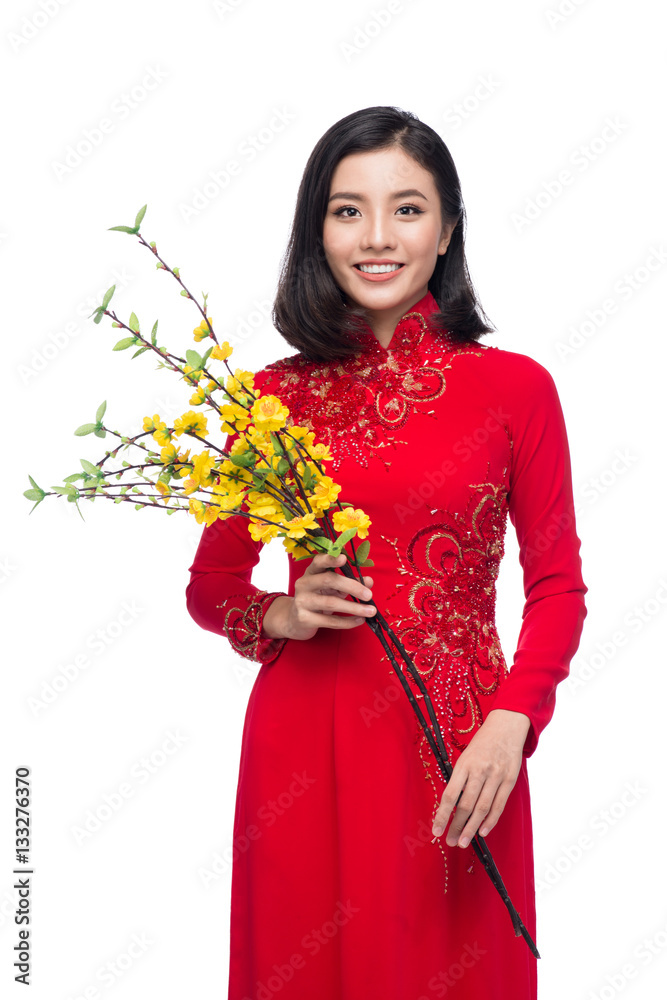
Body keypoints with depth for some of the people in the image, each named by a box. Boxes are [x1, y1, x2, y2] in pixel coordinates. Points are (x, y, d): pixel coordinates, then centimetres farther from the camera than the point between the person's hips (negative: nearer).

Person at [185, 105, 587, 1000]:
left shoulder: (515, 387, -2)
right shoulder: (276, 395, 2)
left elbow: (557, 584, 1)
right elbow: (211, 585, 9)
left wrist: (509, 725, -12)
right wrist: (282, 616, -11)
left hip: (459, 752, -1)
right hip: (305, 748, 1)